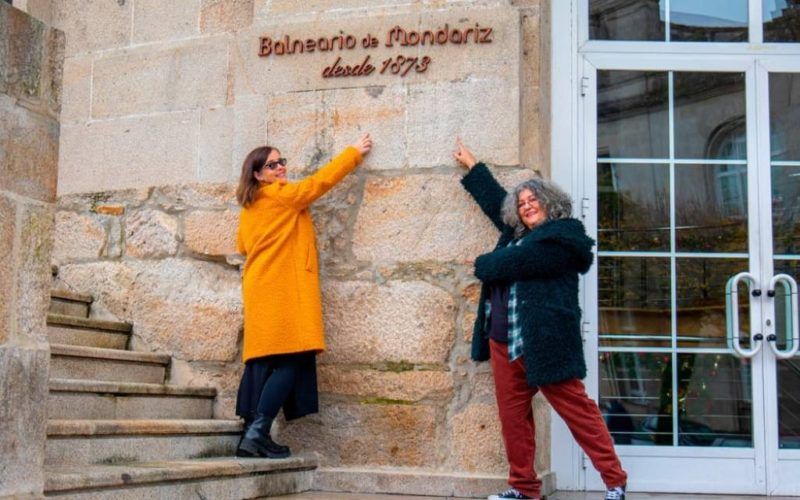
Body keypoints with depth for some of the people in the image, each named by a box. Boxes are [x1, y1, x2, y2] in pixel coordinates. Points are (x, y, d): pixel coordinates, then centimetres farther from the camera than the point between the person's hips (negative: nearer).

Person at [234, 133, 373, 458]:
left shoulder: (250, 207, 18)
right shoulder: (282, 196, -6)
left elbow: (242, 246, 28)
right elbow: (322, 180, 0)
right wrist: (354, 151, 10)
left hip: (260, 292, 9)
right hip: (283, 292, -9)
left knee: (263, 363, 6)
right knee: (291, 361, -11)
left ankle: (250, 436, 4)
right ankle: (258, 432, -17)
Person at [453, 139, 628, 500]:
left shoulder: (562, 236, -8)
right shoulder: (516, 233, 18)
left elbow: (515, 262, -15)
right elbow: (496, 200, 34)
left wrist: (482, 265, 5)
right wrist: (472, 166, 42)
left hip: (542, 341, -8)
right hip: (504, 341, 9)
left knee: (578, 411, -5)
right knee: (513, 415, 8)